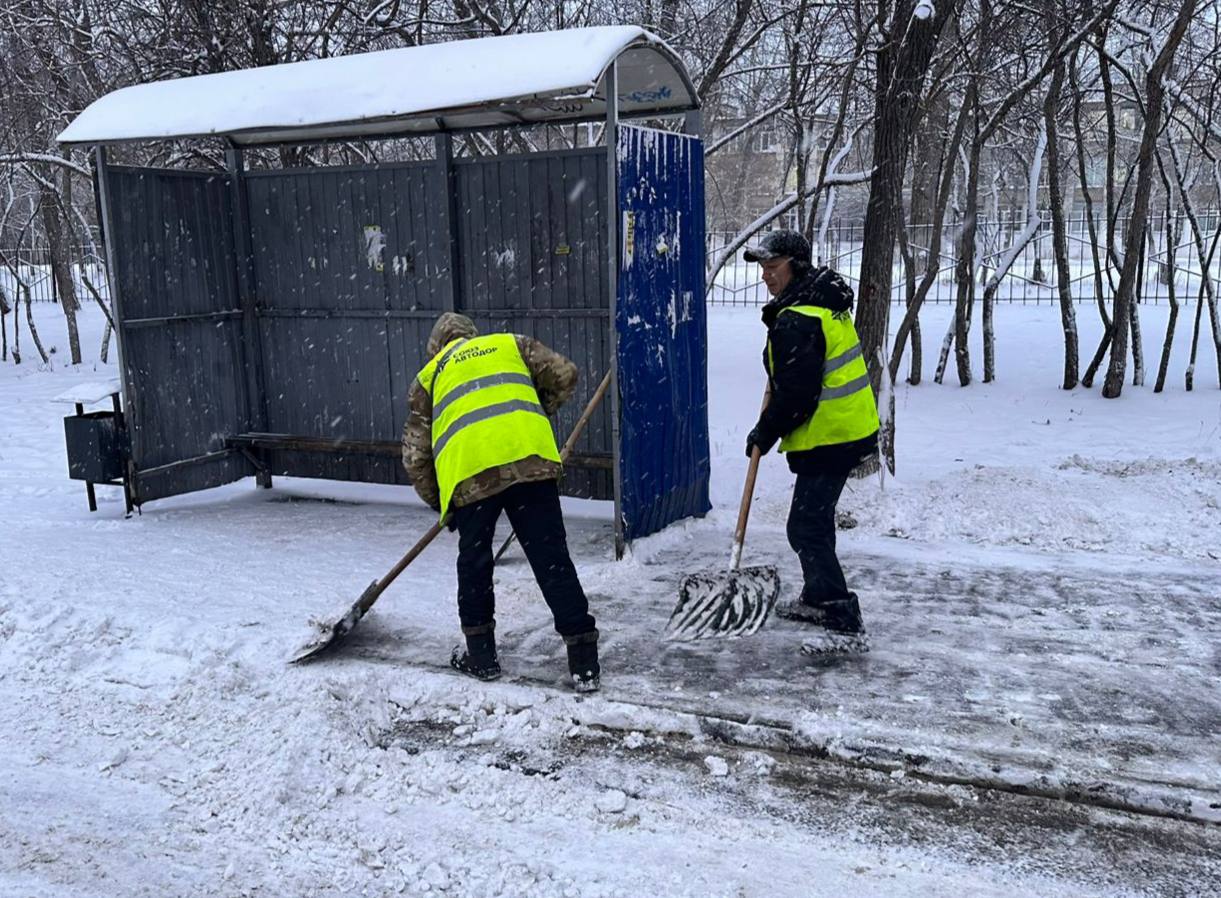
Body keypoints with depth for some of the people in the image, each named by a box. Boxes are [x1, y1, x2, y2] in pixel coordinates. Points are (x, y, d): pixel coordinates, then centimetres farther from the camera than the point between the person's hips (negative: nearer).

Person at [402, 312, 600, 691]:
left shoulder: (428, 378, 28)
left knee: (474, 562, 19)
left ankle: (481, 653, 28)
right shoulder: (510, 344, 29)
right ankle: (584, 661, 5)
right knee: (552, 558, 4)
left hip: (468, 471, 0)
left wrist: (440, 503, 33)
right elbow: (563, 375, 18)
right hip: (530, 458, 0)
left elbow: (415, 454, 23)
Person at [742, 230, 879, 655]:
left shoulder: (797, 321, -21)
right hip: (850, 429, 11)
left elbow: (796, 394, -23)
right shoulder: (820, 300, 13)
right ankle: (817, 599, 39)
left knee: (807, 528, -10)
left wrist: (765, 433, -10)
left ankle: (845, 625, -9)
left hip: (829, 438, -11)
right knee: (814, 518, 23)